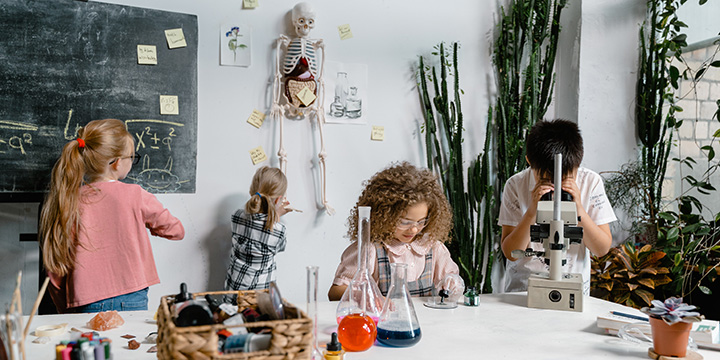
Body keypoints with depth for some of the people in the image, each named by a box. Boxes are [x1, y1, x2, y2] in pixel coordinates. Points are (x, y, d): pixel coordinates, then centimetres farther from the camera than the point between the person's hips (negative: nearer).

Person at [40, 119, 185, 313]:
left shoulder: (67, 201, 1)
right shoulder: (136, 195, -6)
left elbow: (55, 272, 4)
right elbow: (177, 231, 10)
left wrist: (67, 312, 17)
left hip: (86, 305, 3)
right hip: (132, 302, -3)